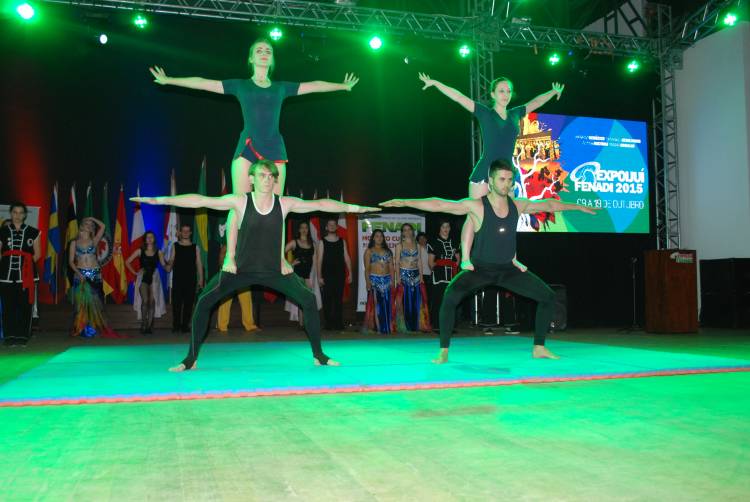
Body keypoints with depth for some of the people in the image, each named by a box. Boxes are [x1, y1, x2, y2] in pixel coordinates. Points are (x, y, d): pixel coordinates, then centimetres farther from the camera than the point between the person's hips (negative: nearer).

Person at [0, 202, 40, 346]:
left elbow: (37, 254, 9)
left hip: (26, 274, 0)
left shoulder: (33, 232, 8)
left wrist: (26, 263, -3)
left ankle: (22, 336, 7)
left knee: (24, 305, -1)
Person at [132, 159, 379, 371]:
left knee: (308, 299, -11)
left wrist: (354, 207, 3)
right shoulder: (240, 201, -10)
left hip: (274, 270, 2)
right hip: (241, 268, -1)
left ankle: (318, 355, 6)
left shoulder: (285, 203, -5)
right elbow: (200, 200, -12)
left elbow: (320, 204, 0)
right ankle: (191, 359, 1)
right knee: (204, 301, -14)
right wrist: (159, 200, -14)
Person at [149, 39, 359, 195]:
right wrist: (169, 80, 8)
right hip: (247, 148, -2)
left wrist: (343, 86, 29)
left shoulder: (281, 87, 18)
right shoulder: (240, 85, 13)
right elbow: (202, 83, 11)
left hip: (274, 149, 2)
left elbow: (314, 85, 24)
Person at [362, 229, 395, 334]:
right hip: (374, 280, -3)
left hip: (386, 280, 3)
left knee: (387, 305, 2)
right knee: (375, 304, -5)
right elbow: (367, 269, -1)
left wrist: (392, 280, 0)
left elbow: (391, 267, 11)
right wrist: (368, 282, -11)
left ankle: (387, 327, 10)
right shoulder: (369, 251, 5)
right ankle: (375, 327, 0)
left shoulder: (387, 251, 14)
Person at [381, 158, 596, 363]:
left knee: (548, 296, 1)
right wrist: (404, 202, -29)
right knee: (450, 297, -30)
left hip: (508, 269, 5)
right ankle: (443, 352, -16)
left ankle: (539, 348, 16)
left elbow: (548, 205, 13)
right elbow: (440, 204, -23)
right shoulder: (476, 206, -16)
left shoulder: (517, 205, -2)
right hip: (480, 269, -5)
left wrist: (577, 206, 22)